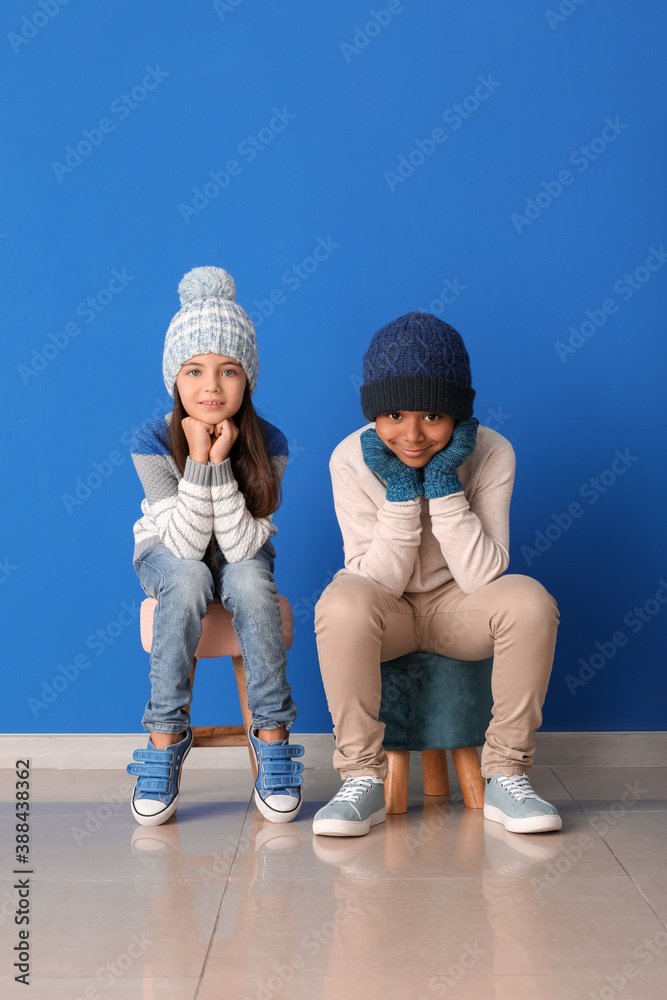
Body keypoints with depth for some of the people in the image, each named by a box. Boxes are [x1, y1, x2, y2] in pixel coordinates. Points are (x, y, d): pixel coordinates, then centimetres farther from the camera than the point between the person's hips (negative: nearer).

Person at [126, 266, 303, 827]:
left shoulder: (268, 443, -20)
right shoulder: (154, 443, -21)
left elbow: (242, 544, -26)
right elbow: (185, 543, -26)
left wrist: (220, 462, -35)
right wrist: (198, 459, -35)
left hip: (241, 554, 1)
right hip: (168, 552, 0)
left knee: (251, 582, -34)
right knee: (189, 581, -35)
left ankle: (273, 737, -22)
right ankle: (166, 737, -23)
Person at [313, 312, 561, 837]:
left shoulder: (491, 453, -16)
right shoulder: (352, 459, -18)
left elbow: (481, 576, -21)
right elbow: (378, 581, -19)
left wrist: (444, 484, -28)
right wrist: (402, 490, -28)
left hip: (457, 606, 1)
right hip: (387, 613, -1)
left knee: (530, 600, -29)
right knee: (342, 602, -34)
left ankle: (506, 775, -14)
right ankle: (363, 778, -18)